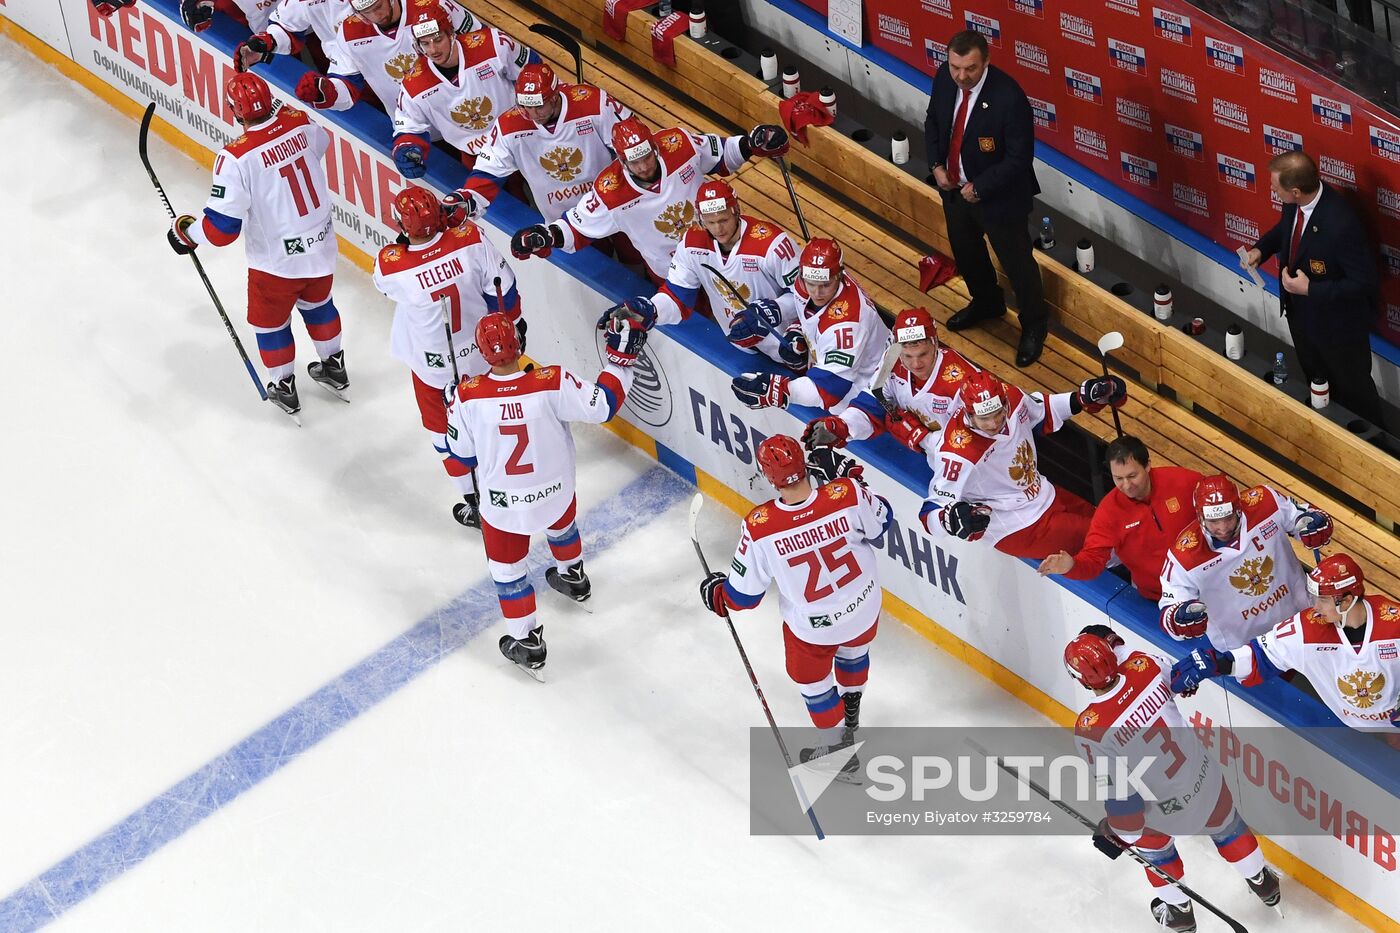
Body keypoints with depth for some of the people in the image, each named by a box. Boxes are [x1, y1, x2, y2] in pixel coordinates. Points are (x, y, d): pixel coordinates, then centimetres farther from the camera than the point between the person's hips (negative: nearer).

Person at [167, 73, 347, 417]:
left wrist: (187, 233, -6)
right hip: (321, 244, 5)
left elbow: (221, 229, -25)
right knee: (317, 303, 32)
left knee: (270, 321, 21)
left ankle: (284, 388, 38)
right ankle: (333, 366, 49)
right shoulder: (300, 123, -12)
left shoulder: (236, 157, -28)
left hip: (277, 259, -5)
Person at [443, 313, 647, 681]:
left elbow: (461, 453, -11)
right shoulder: (552, 383, -30)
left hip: (502, 502, -2)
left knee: (507, 567, 20)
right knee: (561, 525, 36)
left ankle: (527, 644, 29)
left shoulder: (468, 396, -27)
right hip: (555, 490, 2)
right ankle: (573, 578, 64)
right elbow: (602, 406, -17)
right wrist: (621, 358, -9)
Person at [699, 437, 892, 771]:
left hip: (812, 627, -3)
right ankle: (851, 713, 64)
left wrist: (715, 593, 6)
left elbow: (742, 595, -16)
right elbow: (881, 521, -7)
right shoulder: (847, 494, -31)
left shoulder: (759, 528, -32)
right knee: (853, 651, 37)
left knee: (812, 679, 28)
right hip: (865, 610, 3)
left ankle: (837, 749, 46)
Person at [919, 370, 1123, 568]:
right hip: (1016, 529, -8)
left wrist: (1084, 397, 1)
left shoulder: (1012, 397, -15)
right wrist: (953, 519, -49)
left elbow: (1043, 412, 11)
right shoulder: (958, 453, -33)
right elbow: (931, 514, -28)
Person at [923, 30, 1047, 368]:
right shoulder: (944, 78, -14)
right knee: (965, 252, 28)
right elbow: (933, 121, 7)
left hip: (998, 195, -7)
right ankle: (986, 303, 56)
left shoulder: (1009, 97, -33)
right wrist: (937, 165, -4)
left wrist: (979, 187, -22)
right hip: (954, 187, 7)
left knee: (1016, 261, 12)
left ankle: (1034, 325, 36)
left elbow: (1019, 158, -25)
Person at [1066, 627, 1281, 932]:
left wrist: (1119, 833, -6)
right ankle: (1263, 884, 58)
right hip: (1206, 781, 3)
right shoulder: (1146, 667, -23)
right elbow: (1173, 672, 6)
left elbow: (1121, 794, -24)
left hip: (1163, 807, -3)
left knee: (1152, 846, 32)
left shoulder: (1090, 731, -32)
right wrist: (1113, 645, 14)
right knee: (1227, 827, 33)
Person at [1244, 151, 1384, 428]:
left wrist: (1310, 289, -30)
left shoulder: (1341, 225, -40)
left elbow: (1365, 283, -31)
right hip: (1300, 312, 7)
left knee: (1352, 390, 18)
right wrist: (1262, 248, -9)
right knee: (1316, 382, 30)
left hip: (1336, 323, -7)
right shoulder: (1296, 203, -17)